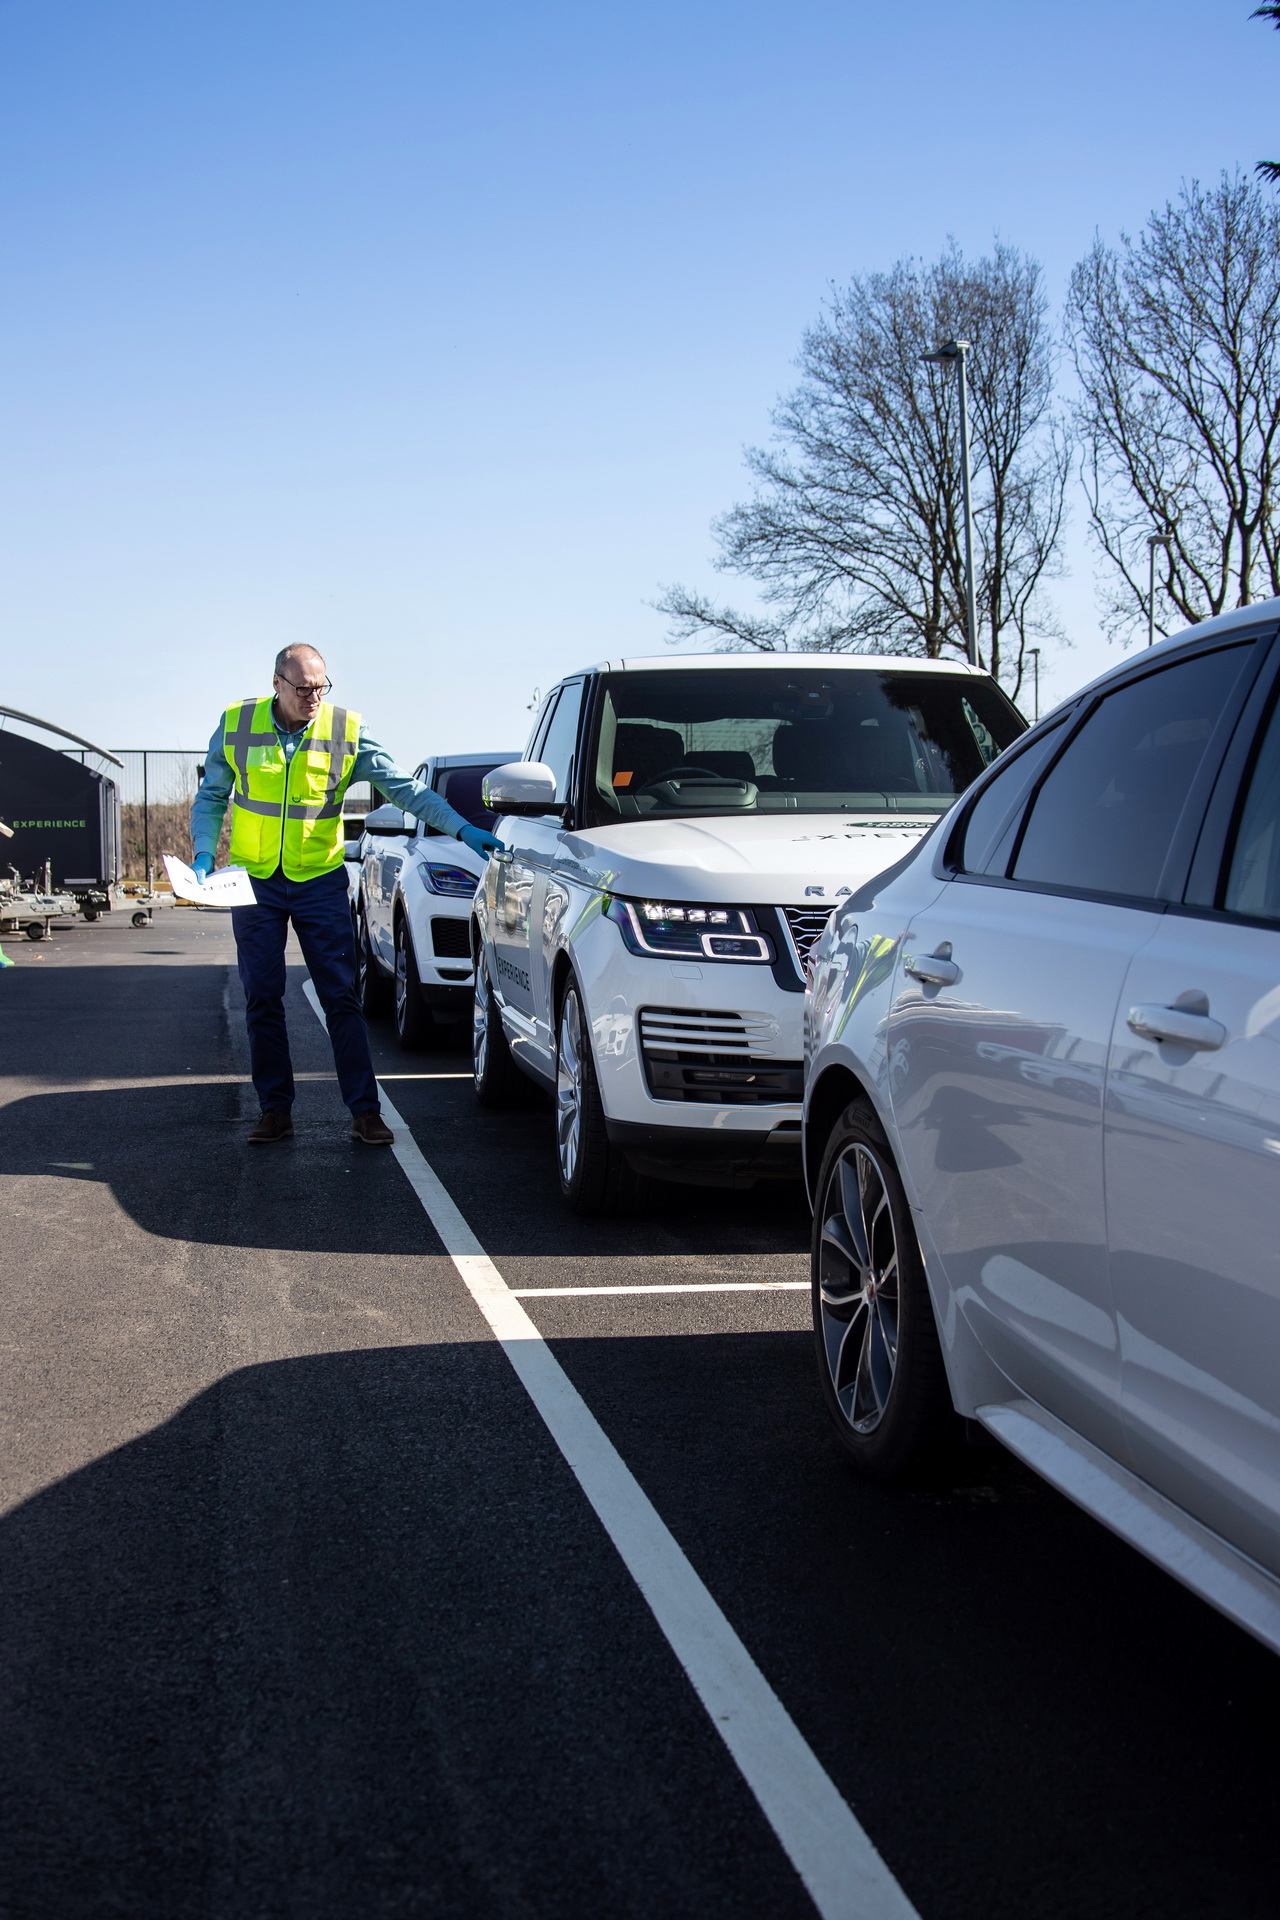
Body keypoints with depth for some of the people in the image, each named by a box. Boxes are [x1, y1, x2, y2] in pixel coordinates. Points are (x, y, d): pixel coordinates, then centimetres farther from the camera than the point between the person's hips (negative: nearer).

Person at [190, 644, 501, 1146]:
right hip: (254, 882, 1)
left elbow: (404, 787, -7)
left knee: (341, 998, -3)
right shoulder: (236, 726, -4)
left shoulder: (346, 731, -7)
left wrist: (462, 828, -16)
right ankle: (275, 1109, 14)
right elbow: (211, 797, 7)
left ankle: (365, 1111, 0)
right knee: (262, 1000, 4)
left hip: (320, 882, -1)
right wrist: (204, 852, -8)